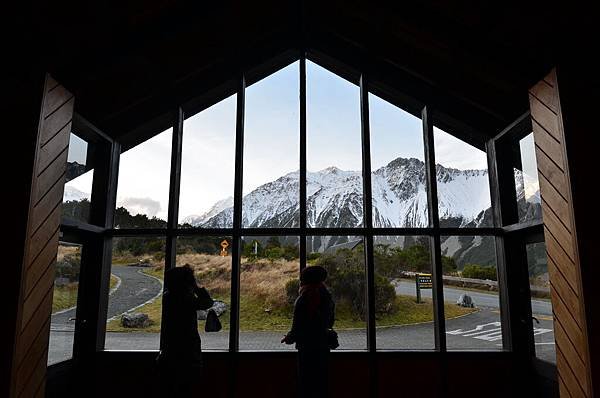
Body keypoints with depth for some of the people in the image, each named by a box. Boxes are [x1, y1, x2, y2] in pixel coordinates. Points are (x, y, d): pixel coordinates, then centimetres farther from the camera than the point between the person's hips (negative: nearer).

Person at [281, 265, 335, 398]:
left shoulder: (302, 300, -16)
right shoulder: (328, 299, 3)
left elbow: (297, 328, -14)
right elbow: (330, 323, 11)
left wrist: (288, 338, 3)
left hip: (307, 348, -6)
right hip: (323, 348, 6)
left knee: (306, 384, 6)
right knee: (321, 383, 16)